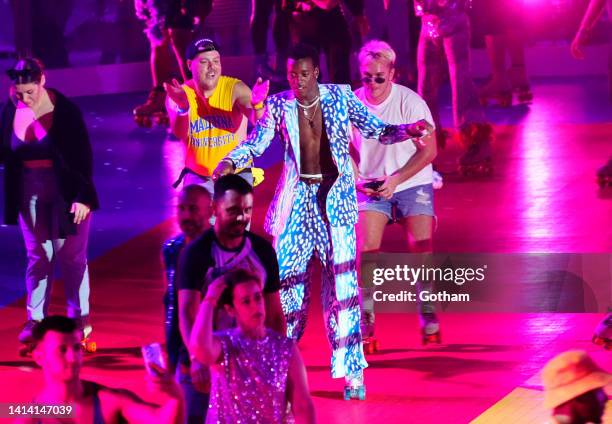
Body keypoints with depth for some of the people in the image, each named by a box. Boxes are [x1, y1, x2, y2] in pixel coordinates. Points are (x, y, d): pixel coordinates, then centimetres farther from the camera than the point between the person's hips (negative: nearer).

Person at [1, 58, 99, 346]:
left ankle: (79, 318, 18)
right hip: (30, 193, 4)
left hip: (66, 191, -3)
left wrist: (82, 196, -14)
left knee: (70, 256, 6)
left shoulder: (64, 110, -17)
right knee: (37, 256, 11)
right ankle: (35, 319, 17)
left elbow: (83, 155, -13)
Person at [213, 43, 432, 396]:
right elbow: (256, 142, -7)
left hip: (335, 196, -1)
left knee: (342, 280, -6)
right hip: (297, 197, 1)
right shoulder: (279, 106, -1)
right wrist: (232, 162, -27)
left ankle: (352, 369, -1)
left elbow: (376, 130, -2)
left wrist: (408, 131, -20)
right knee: (288, 275, 4)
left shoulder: (340, 97, -2)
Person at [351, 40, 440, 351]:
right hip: (371, 187, 1)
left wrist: (395, 180, -19)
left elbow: (429, 150, -11)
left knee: (421, 247, -11)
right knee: (367, 249, -13)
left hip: (412, 183, -1)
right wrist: (357, 179, -11)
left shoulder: (409, 102, -13)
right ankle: (365, 319, -5)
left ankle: (428, 314, 6)